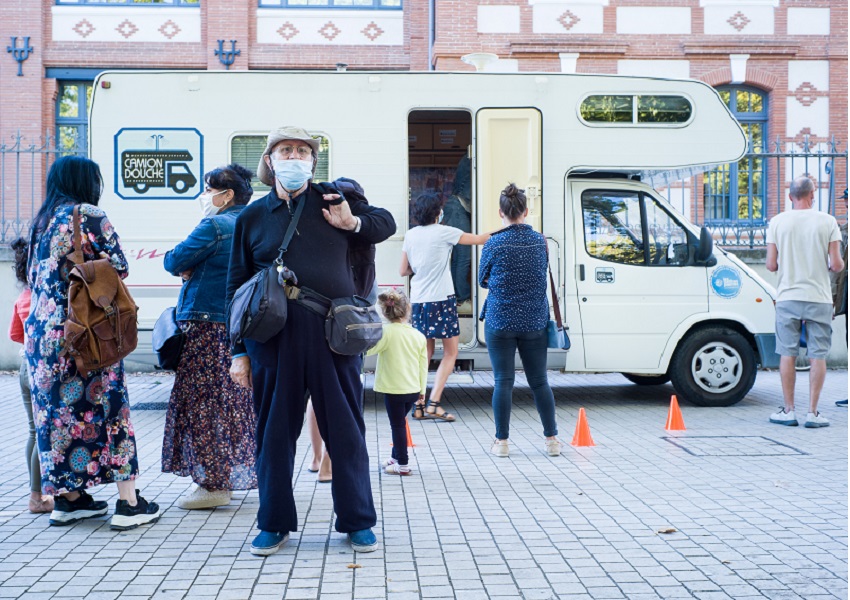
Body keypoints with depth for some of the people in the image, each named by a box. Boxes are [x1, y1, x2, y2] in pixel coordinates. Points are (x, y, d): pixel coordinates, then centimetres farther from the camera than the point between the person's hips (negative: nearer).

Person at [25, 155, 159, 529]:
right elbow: (119, 267, -7)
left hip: (40, 329, 7)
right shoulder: (89, 215, -6)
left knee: (58, 410, 12)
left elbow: (34, 278, 19)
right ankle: (129, 504, 0)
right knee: (106, 406, -2)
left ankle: (68, 498, 19)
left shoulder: (41, 221, 14)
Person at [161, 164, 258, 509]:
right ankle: (225, 479, 22)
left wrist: (186, 269, 11)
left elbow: (173, 263, -11)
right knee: (231, 403, 13)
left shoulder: (215, 226, -13)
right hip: (240, 326, 9)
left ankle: (213, 484, 1)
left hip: (209, 323, -9)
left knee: (203, 403, -3)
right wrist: (194, 270, 3)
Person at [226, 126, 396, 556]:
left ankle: (358, 521, 19)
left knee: (345, 430, 5)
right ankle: (274, 523, 22)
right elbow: (236, 287, 12)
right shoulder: (251, 217, 11)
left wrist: (353, 223, 0)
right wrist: (239, 351, 7)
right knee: (274, 431, 7)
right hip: (272, 337, 1)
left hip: (334, 333, -1)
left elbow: (386, 223, 22)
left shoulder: (333, 200, 10)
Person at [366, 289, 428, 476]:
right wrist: (422, 389, 17)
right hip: (413, 390, 6)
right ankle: (396, 456, 34)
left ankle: (403, 465, 6)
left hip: (393, 389, -5)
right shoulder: (419, 336, 2)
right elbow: (423, 365, 7)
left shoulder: (387, 332, -15)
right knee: (399, 422, 22)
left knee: (398, 425, 2)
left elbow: (367, 349, -18)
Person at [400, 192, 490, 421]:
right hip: (441, 299, -5)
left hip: (418, 299, 6)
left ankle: (419, 405, 10)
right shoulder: (444, 232, -7)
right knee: (450, 352, 3)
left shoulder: (410, 235, 7)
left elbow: (403, 271, 11)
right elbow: (478, 240, 2)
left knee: (425, 352, 13)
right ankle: (434, 403, -7)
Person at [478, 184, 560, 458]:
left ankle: (502, 441, 7)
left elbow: (483, 280, 4)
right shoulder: (540, 241, 0)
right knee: (539, 381, 11)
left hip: (500, 321, -2)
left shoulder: (494, 244, -9)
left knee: (503, 381, 3)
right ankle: (551, 439, 16)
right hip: (534, 322, 3)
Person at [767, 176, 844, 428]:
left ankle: (788, 411, 10)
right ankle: (813, 412, 5)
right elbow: (837, 264, -6)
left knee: (787, 354, 7)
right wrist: (834, 266, 17)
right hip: (818, 298, -1)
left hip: (787, 297, 1)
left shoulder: (777, 222, -1)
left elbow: (771, 265, -2)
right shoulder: (827, 221, -3)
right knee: (818, 356, 5)